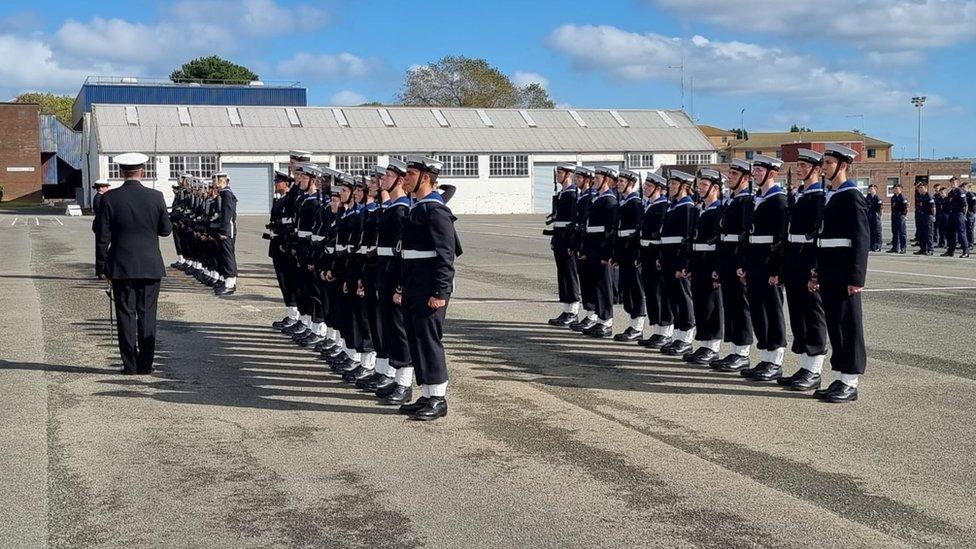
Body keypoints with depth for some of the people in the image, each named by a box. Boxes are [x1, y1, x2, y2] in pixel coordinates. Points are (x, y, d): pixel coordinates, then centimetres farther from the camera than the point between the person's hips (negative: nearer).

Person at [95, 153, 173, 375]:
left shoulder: (110, 199, -6)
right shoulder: (156, 197, -4)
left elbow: (102, 237, -5)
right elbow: (166, 230, 4)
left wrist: (101, 267, 2)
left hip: (121, 267, -1)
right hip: (150, 267, 1)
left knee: (126, 314, 5)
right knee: (147, 314, 7)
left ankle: (130, 365, 6)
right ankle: (146, 364, 9)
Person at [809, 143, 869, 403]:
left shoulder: (852, 197, -11)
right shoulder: (830, 197, 16)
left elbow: (861, 240, -15)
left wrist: (856, 278, -19)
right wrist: (816, 273, 18)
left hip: (843, 275, -9)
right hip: (829, 276, 9)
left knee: (849, 325, -2)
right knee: (834, 326, 11)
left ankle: (850, 384, 3)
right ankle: (840, 380, 18)